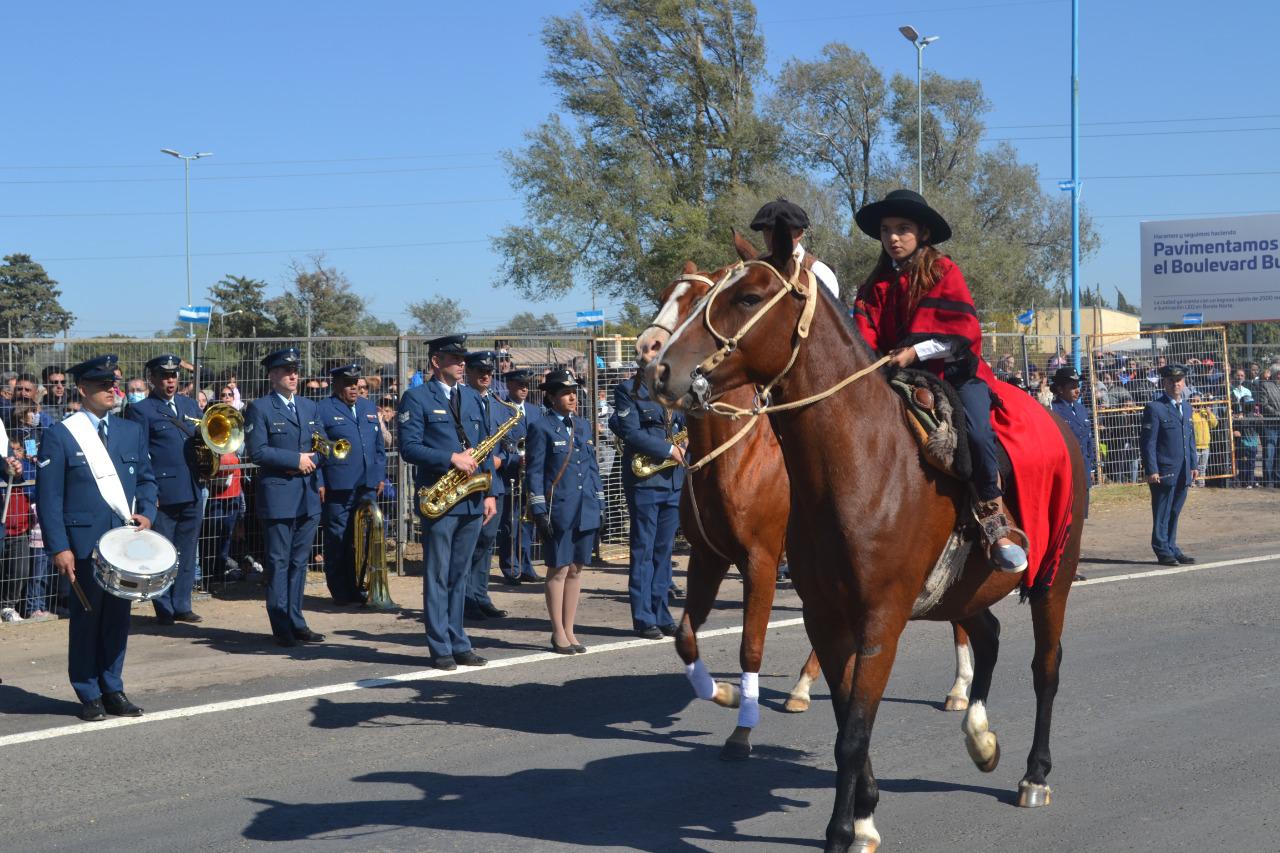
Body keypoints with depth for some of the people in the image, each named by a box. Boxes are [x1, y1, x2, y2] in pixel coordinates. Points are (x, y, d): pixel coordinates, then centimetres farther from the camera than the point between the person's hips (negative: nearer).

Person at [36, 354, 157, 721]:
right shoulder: (59, 435, -4)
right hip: (84, 542, -4)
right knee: (87, 618, 3)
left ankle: (113, 690, 17)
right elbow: (48, 496, -6)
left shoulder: (132, 431, 13)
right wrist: (59, 547, -13)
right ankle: (89, 695, 13)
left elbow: (146, 479, 18)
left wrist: (146, 513, -2)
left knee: (118, 617, 8)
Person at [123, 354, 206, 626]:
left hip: (192, 491, 6)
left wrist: (206, 437, -2)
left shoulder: (190, 405, 16)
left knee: (187, 552, 11)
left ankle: (182, 605, 19)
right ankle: (164, 609, 9)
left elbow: (202, 439, 22)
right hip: (163, 491, -5)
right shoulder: (140, 409, -2)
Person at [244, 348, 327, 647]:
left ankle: (296, 622, 16)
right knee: (279, 563, -2)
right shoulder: (259, 408, -3)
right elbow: (257, 451, -11)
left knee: (299, 562, 10)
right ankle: (281, 627, 2)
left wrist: (319, 479, 3)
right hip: (278, 495, -6)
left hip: (308, 496, 6)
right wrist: (295, 460, -14)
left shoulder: (309, 406, 15)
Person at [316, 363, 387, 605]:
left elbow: (379, 446, 21)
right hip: (338, 487, -5)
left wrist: (380, 476, 14)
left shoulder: (369, 408, 17)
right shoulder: (323, 410, -2)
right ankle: (340, 592, 6)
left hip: (367, 486, 5)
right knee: (337, 540, -1)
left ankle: (359, 589, 16)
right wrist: (320, 483, -9)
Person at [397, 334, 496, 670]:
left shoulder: (472, 398, 16)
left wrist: (490, 492, 9)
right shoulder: (416, 398, -2)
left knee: (459, 576, 11)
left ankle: (458, 644, 16)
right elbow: (409, 447, -11)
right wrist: (452, 459, -19)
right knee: (437, 576, -1)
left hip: (472, 501, 6)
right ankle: (440, 649, 3)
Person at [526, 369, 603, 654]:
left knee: (576, 569, 9)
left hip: (585, 510, 6)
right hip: (558, 511, -6)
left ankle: (569, 631, 16)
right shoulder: (541, 427, -4)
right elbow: (534, 472, -6)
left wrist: (600, 502, 13)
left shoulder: (584, 425, 15)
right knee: (558, 570, -2)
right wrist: (539, 510, -12)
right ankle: (558, 633, 6)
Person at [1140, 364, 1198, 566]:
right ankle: (1163, 551, 8)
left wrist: (1193, 465, 14)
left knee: (1174, 513, 12)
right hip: (1164, 471, -6)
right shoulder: (1154, 408, -7)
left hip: (1183, 472, 6)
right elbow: (1148, 442, -10)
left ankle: (1172, 549, 20)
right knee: (1162, 514, 0)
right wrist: (1151, 470, -15)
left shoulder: (1186, 408, 16)